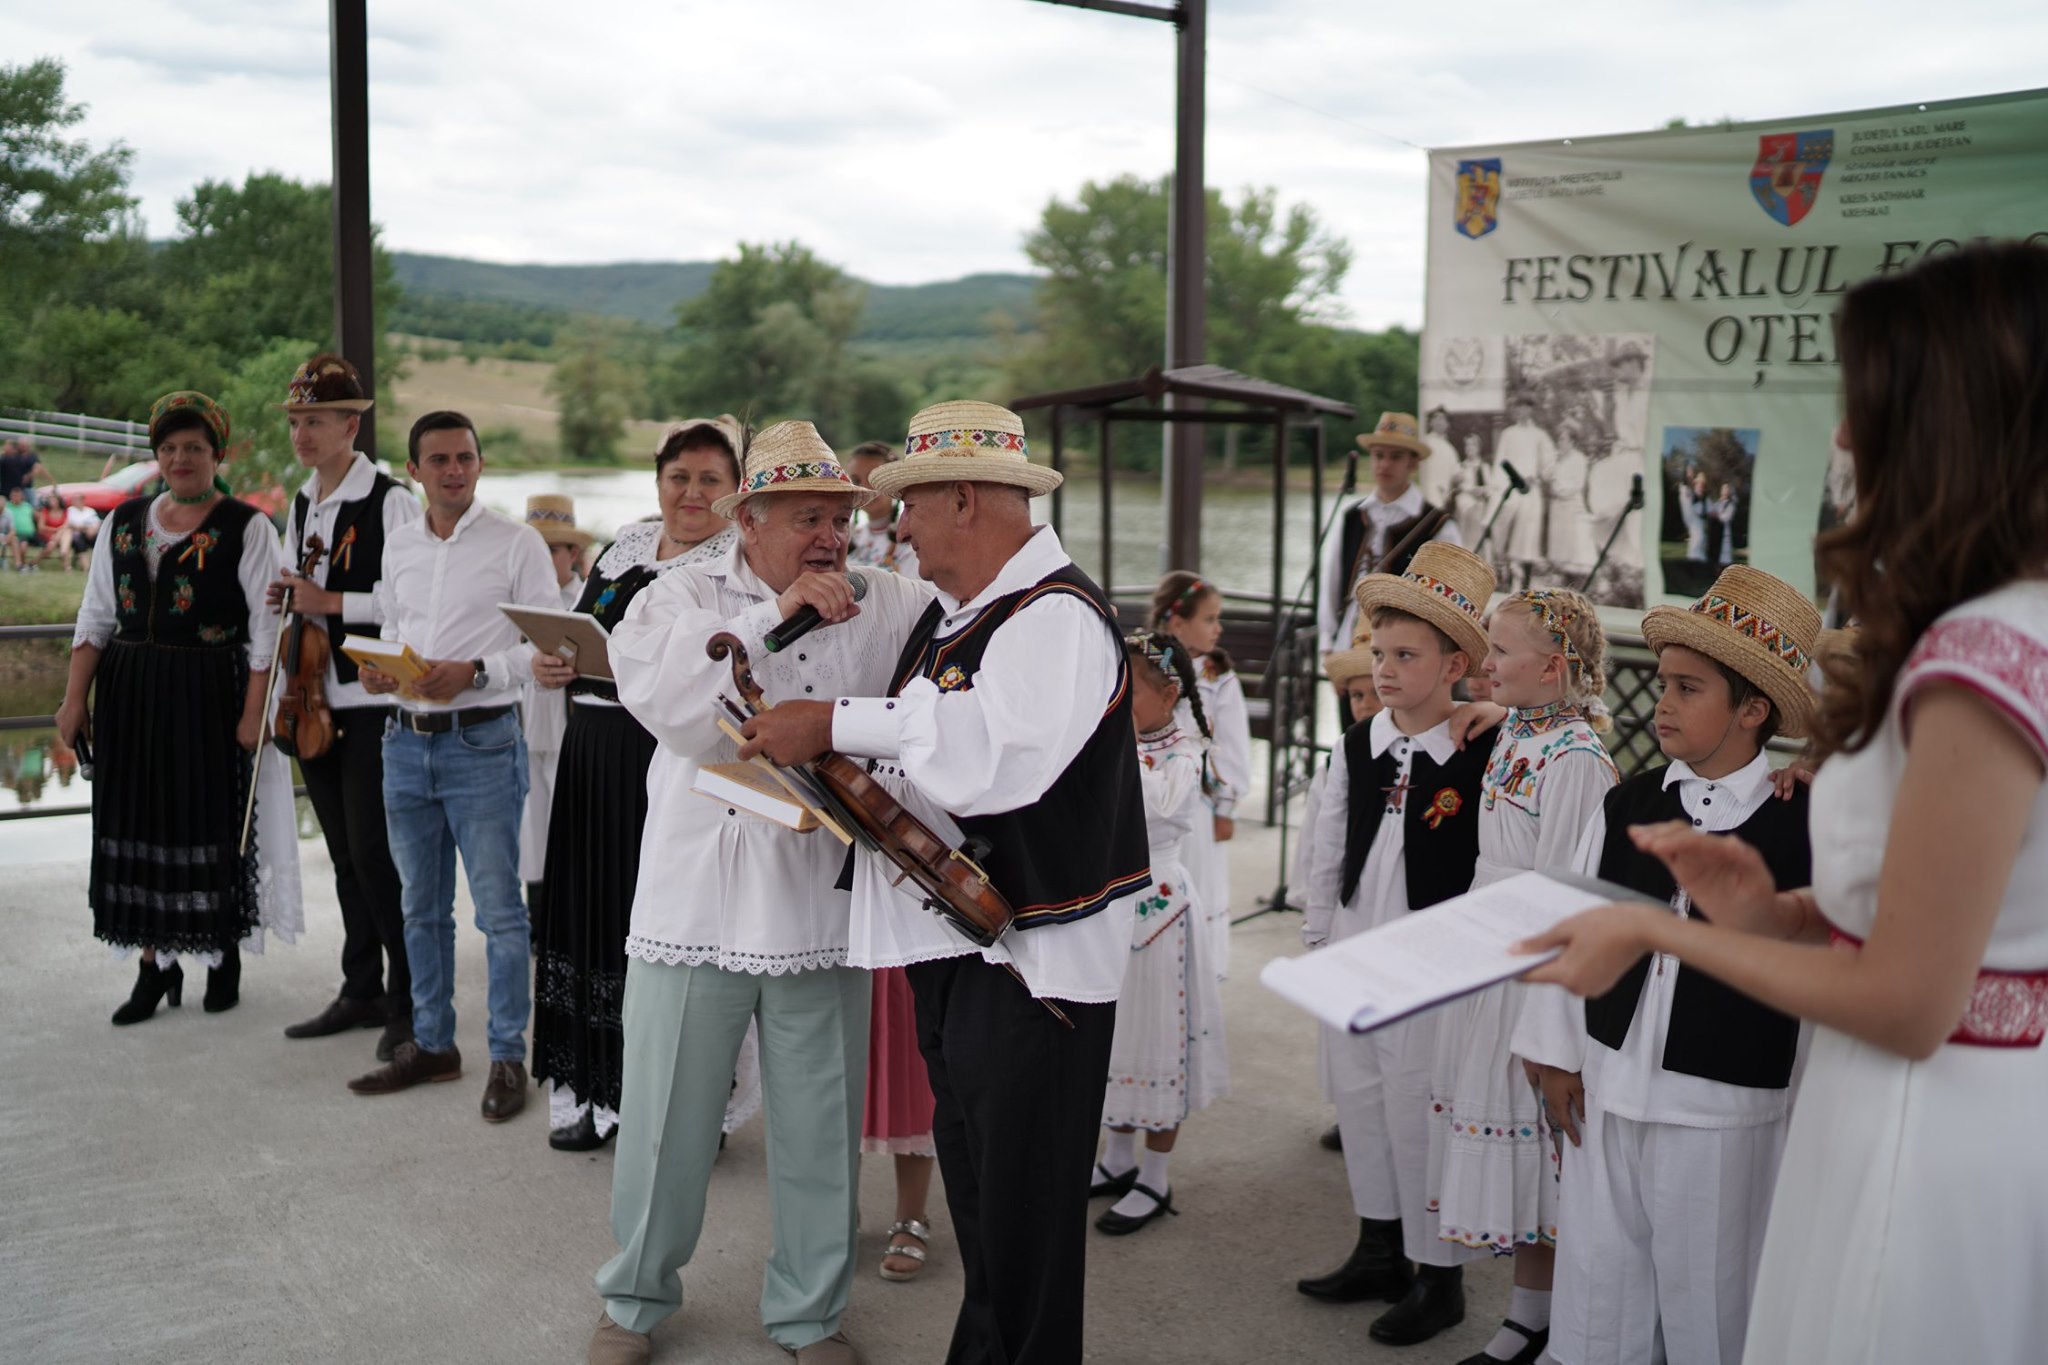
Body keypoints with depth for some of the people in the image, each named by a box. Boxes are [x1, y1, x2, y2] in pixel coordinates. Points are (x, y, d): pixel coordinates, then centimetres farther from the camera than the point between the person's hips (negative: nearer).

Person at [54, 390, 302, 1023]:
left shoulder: (245, 527, -3)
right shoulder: (126, 521, 11)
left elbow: (266, 630, -7)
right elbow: (96, 617, 12)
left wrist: (253, 713, -14)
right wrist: (75, 697, 4)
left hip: (211, 696, -4)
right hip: (131, 695, 4)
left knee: (215, 818, 0)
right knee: (141, 821, 5)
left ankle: (225, 955, 18)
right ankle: (156, 964, 16)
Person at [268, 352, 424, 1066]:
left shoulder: (390, 501, -11)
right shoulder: (301, 506, 14)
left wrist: (328, 601, -18)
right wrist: (286, 598, 4)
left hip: (375, 699, -8)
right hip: (318, 699, 8)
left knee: (375, 852, -7)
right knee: (346, 854, 14)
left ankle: (409, 1001, 6)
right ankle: (362, 993, 25)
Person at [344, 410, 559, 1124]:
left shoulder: (516, 542, -5)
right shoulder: (398, 545, 12)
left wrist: (475, 672, -19)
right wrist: (377, 673, 0)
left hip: (482, 742, -6)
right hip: (406, 741, 6)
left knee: (498, 906, -3)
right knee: (420, 905, 14)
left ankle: (508, 1057, 7)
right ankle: (431, 1044, 26)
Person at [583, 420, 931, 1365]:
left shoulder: (886, 608, 4)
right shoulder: (683, 598, 0)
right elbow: (666, 705, -17)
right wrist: (773, 617, -21)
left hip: (821, 913, 1)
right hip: (696, 908, -1)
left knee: (821, 1129, 11)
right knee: (665, 1121, 11)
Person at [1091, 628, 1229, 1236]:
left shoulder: (1183, 753, -12)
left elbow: (1159, 803, -29)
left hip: (1155, 906, -7)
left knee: (1156, 1035, 2)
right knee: (1111, 1032, 15)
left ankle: (1155, 1180, 15)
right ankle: (1118, 1160, 31)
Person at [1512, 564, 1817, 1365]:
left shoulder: (1799, 826, -10)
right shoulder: (1625, 808, 2)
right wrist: (1556, 1053, 8)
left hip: (1727, 1107, -4)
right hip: (1608, 1086, 4)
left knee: (1707, 1298, 8)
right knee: (1598, 1278, 14)